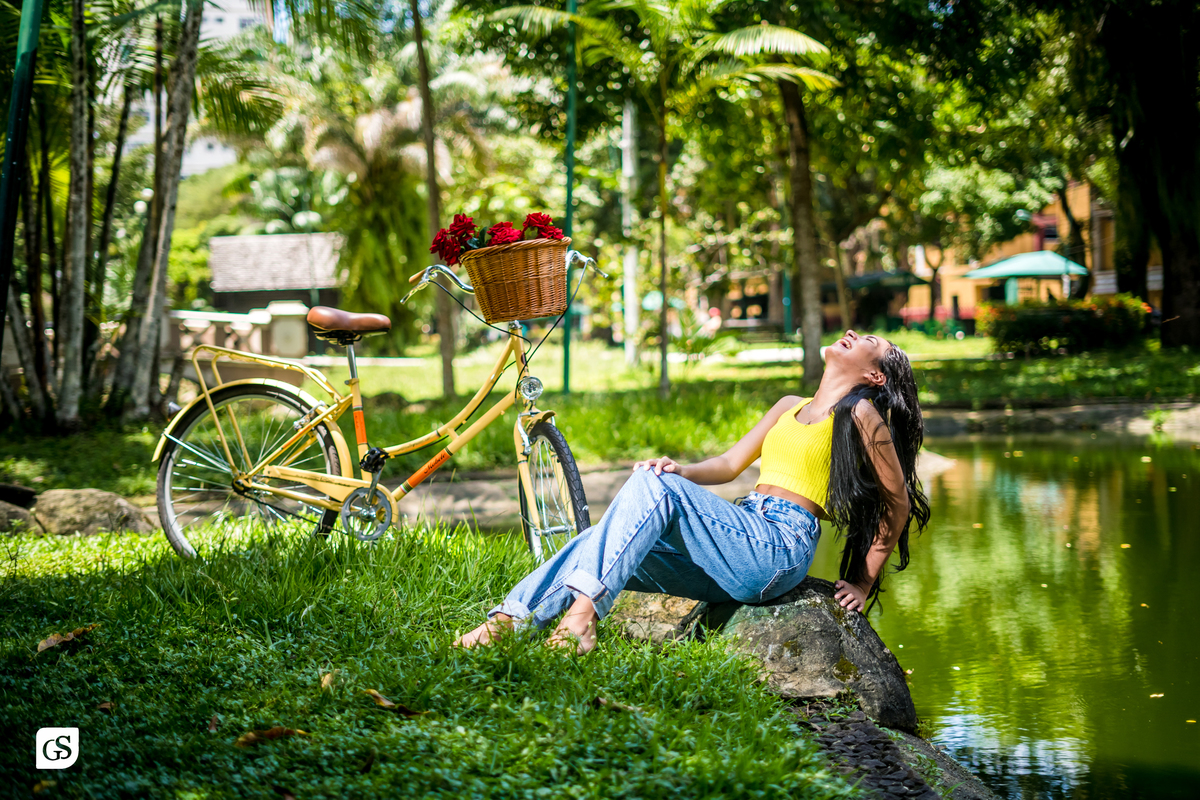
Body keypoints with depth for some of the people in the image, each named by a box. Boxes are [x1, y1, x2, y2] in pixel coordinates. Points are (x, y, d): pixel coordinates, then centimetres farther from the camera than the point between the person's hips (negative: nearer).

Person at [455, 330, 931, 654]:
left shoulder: (861, 415, 4)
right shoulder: (790, 407, 27)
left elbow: (900, 502, 6)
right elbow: (730, 464, 21)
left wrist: (864, 582, 6)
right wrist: (681, 471, 0)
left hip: (778, 549, -7)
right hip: (743, 536, 7)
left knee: (654, 485, -27)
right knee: (606, 546, -13)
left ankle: (584, 609, -40)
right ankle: (507, 622, -25)